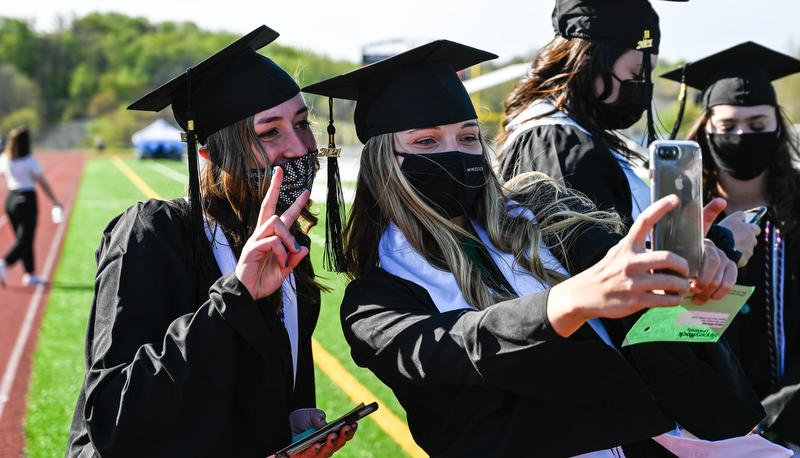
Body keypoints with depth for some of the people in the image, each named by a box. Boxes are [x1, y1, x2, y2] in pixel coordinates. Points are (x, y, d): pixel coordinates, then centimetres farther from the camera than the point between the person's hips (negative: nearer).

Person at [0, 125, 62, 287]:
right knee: (25, 240, -3)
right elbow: (43, 183, -9)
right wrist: (55, 201, 2)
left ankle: (30, 274, 20)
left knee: (24, 238, 16)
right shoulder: (30, 161, -14)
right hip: (27, 200, -6)